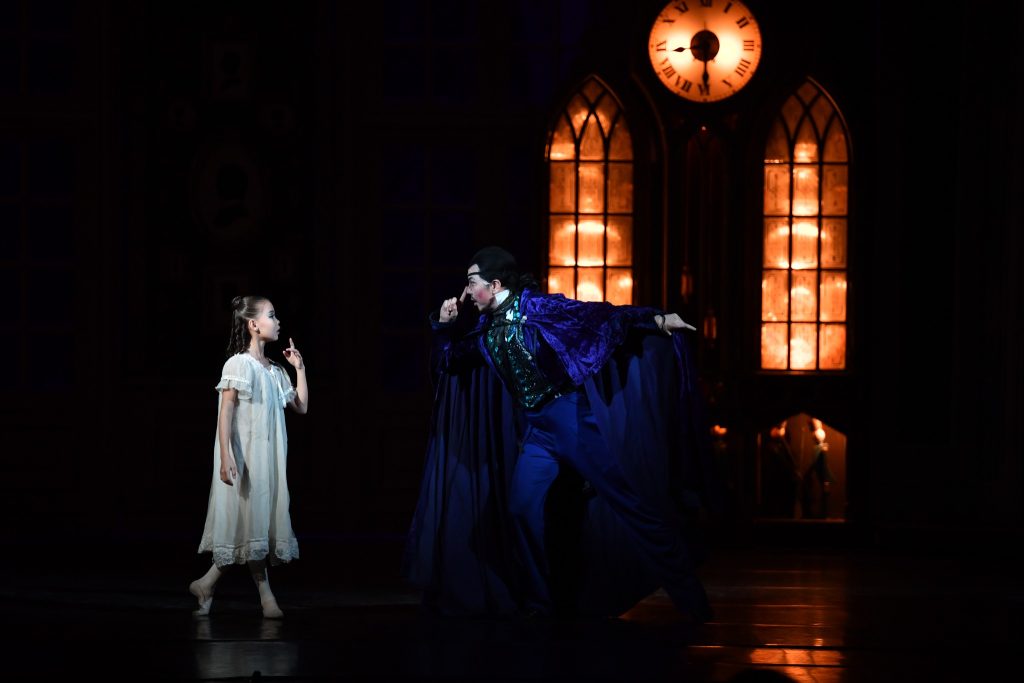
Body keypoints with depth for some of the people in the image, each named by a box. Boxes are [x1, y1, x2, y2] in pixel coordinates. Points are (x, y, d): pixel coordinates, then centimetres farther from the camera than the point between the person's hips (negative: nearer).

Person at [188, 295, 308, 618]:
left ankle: (207, 584, 9)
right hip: (245, 456, -8)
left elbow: (301, 407, 18)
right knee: (251, 519, -4)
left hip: (269, 458, 8)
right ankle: (265, 594, 1)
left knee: (263, 519, 4)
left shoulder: (275, 371, 13)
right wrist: (225, 456, -22)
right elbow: (225, 412, -14)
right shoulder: (238, 365, -9)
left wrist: (299, 368, 14)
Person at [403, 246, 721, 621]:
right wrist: (445, 325, 3)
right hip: (536, 433, 7)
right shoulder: (487, 329, 9)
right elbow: (449, 361, 22)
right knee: (521, 510, -3)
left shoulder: (537, 308, -10)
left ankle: (687, 590, -3)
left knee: (628, 501, -7)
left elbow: (598, 315, -18)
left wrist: (655, 318, -28)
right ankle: (540, 603, 11)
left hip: (573, 421, -7)